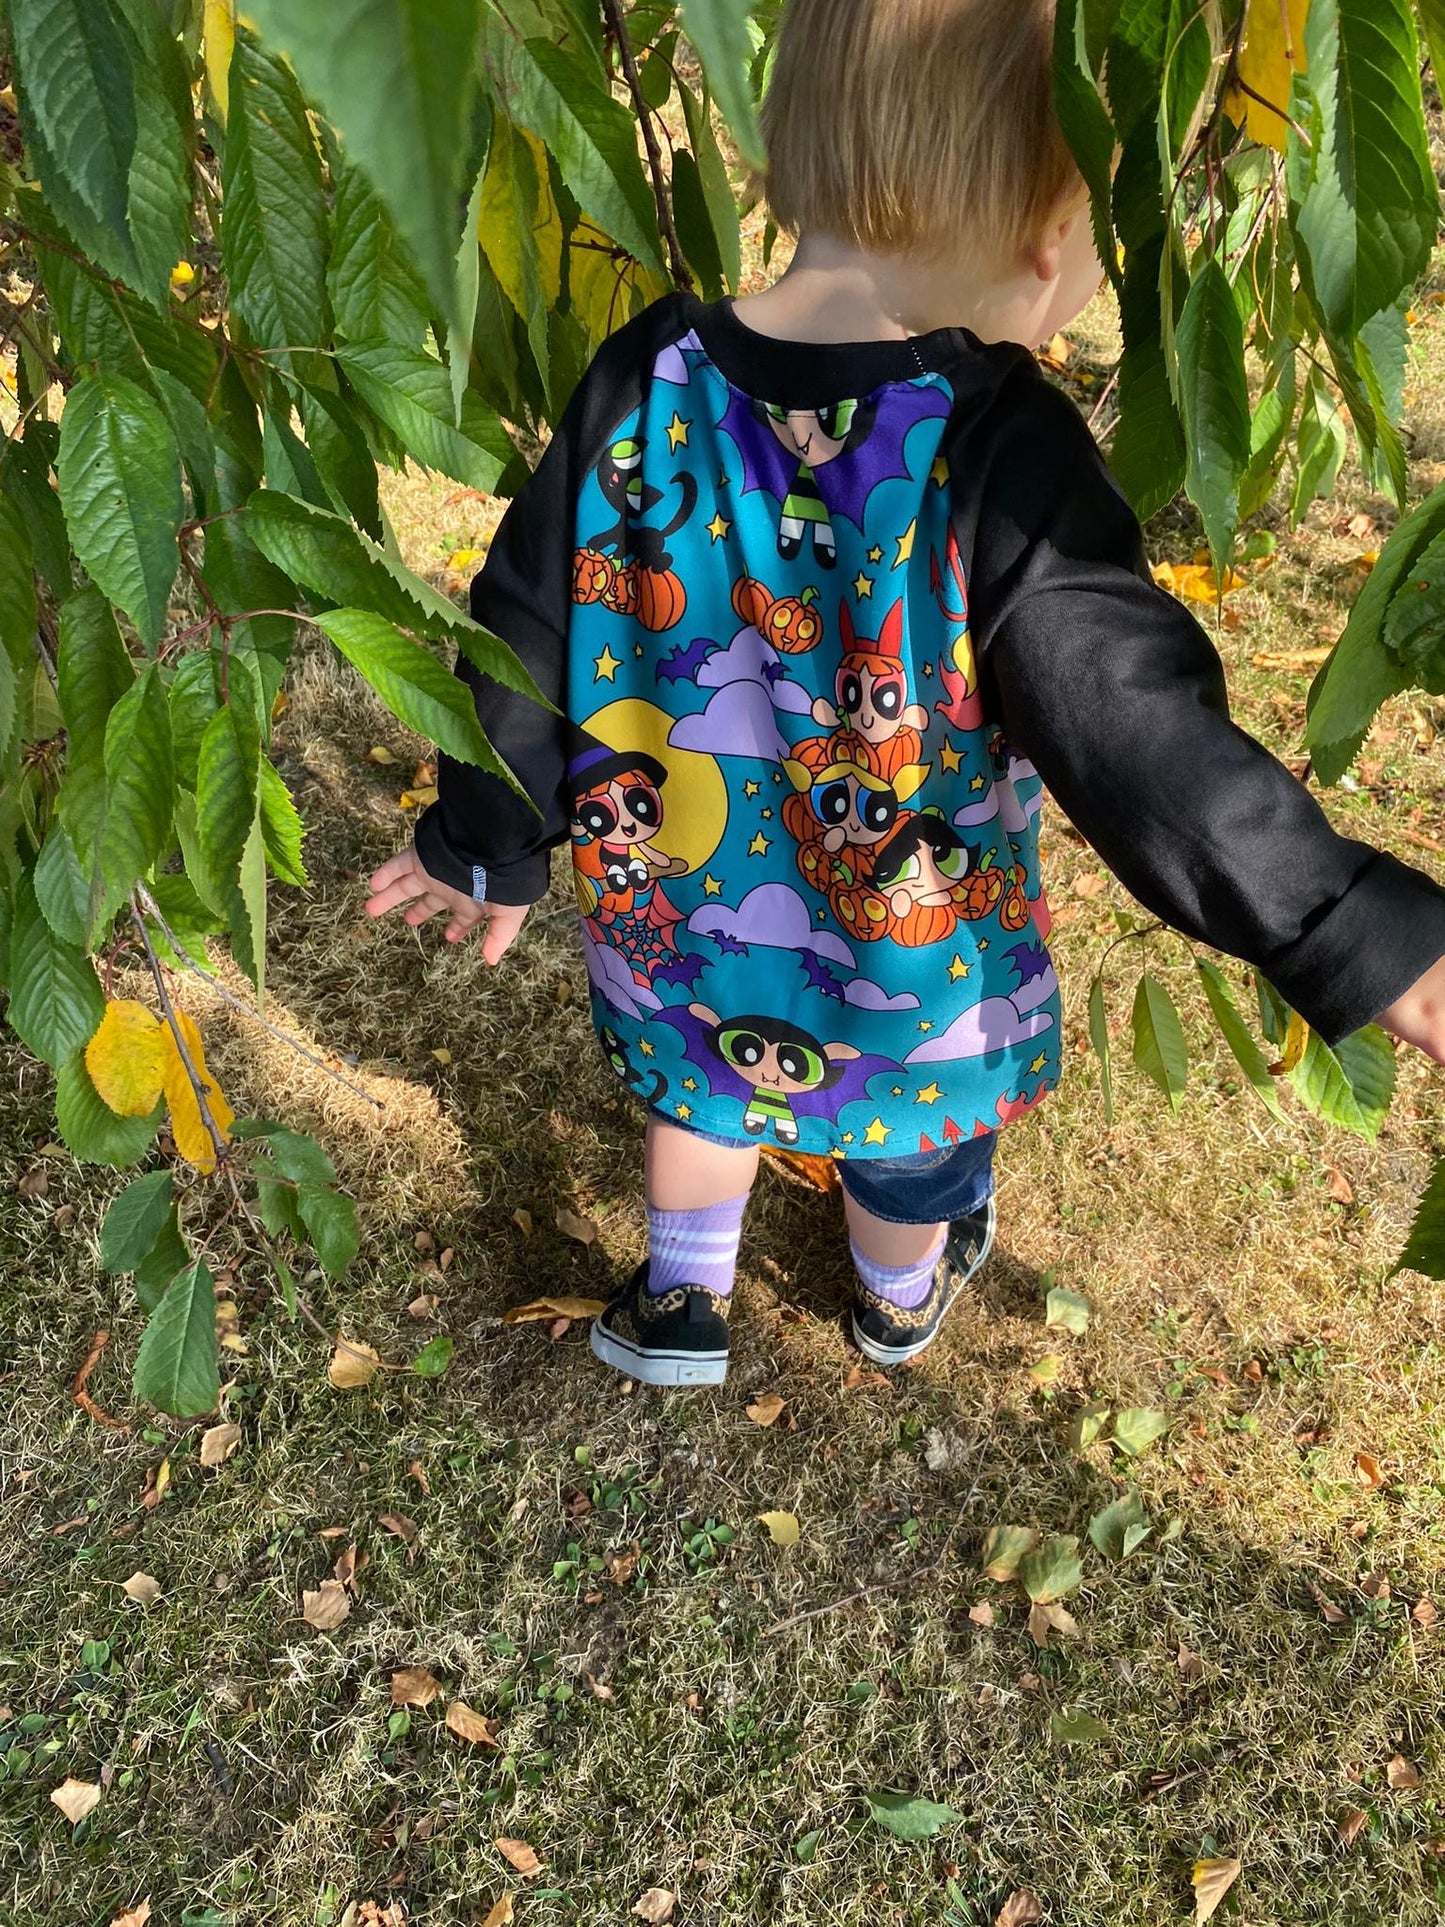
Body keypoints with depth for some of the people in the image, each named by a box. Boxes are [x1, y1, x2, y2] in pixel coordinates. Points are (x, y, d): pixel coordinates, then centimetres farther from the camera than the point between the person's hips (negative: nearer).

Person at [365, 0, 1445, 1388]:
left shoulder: (646, 386, -15)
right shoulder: (999, 451, -29)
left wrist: (488, 844, 8)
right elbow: (1133, 727, -31)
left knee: (703, 1082, 34)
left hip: (679, 915, 2)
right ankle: (902, 1304, 59)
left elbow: (528, 638, -6)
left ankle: (677, 1304, 54)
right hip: (916, 960, -2)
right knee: (916, 1132, 30)